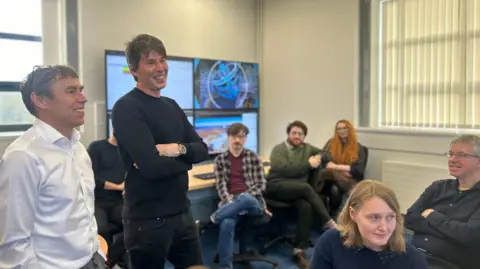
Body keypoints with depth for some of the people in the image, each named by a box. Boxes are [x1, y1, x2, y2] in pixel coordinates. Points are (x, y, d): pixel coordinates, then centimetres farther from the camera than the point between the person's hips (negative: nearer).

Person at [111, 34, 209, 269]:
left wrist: (179, 149, -14)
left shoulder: (172, 106, 11)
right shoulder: (127, 108, -14)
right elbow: (152, 167, -24)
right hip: (147, 220, -7)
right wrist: (186, 159, -7)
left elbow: (202, 150, 6)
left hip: (182, 213, 7)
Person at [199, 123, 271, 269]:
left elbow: (261, 184, 3)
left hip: (252, 201, 0)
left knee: (244, 199, -40)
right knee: (226, 223, -36)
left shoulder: (253, 157, 7)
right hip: (230, 202, 1)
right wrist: (230, 201, -18)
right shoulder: (220, 159, 10)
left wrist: (243, 197, -13)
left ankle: (206, 223, -24)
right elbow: (221, 186, 2)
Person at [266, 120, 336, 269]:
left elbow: (327, 155, 21)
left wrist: (318, 157, -3)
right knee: (306, 187, -33)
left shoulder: (307, 148, 16)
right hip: (277, 187, -5)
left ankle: (299, 251, -25)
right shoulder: (278, 149, -2)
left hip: (299, 190, 5)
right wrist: (308, 164, -15)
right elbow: (285, 170, -18)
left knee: (306, 207, -30)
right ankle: (330, 224, -22)